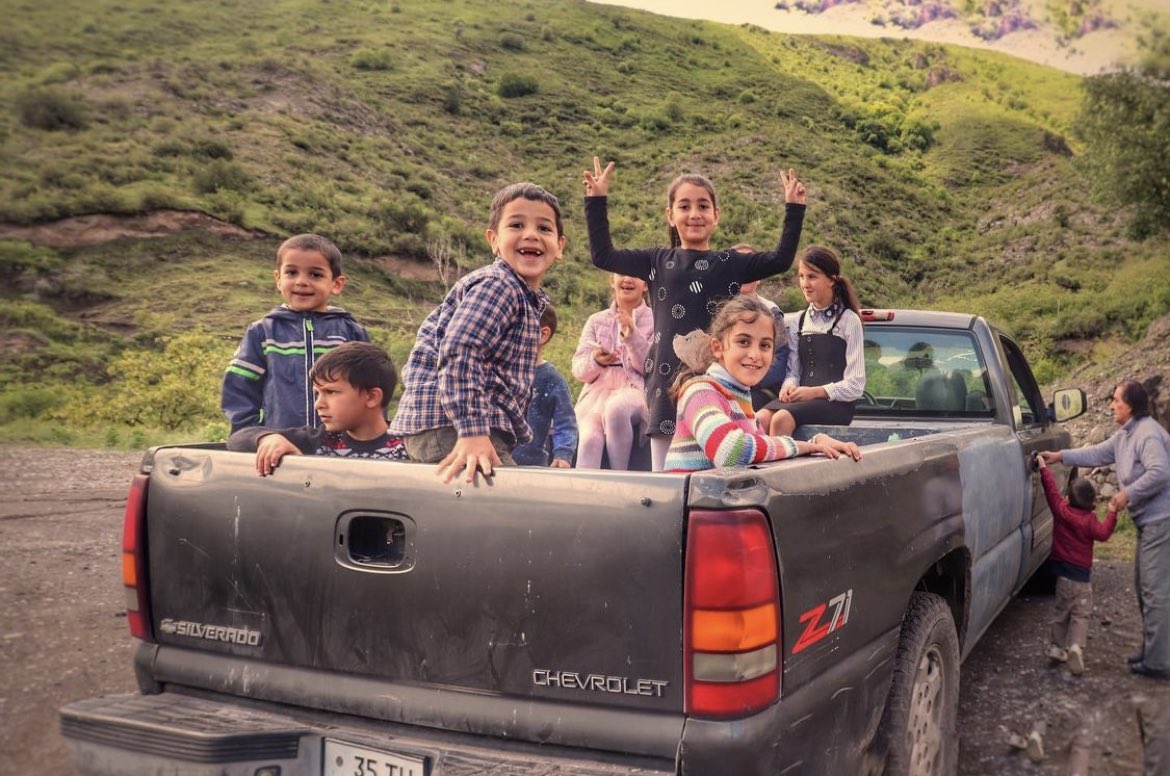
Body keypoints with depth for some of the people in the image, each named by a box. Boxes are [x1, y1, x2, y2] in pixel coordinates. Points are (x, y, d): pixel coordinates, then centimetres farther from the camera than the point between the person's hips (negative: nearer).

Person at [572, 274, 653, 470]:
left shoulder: (654, 321, 12)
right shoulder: (597, 320, 18)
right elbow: (578, 370, 10)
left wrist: (633, 336, -14)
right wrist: (595, 360, -14)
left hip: (635, 391, -2)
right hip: (597, 391, 2)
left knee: (616, 408, -38)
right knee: (590, 438, -30)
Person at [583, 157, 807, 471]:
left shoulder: (730, 264, 8)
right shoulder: (658, 261, 10)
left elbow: (781, 259, 0)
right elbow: (602, 255, 8)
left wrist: (793, 209, -5)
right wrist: (597, 200, 5)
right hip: (667, 378, 1)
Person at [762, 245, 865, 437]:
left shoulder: (848, 320, 2)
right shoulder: (798, 321, 17)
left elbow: (855, 386, -2)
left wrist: (815, 391, -14)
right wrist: (789, 385, -8)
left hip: (836, 404, -4)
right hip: (801, 399, 4)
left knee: (782, 419, -33)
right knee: (761, 418, -29)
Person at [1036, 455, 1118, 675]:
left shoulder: (1061, 510, -3)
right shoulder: (1089, 521, -12)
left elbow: (1052, 489, 2)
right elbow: (1103, 533, -20)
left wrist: (1043, 467, 11)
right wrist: (1112, 513, -16)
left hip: (1061, 570, 4)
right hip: (1080, 574, -4)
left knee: (1061, 611, 18)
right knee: (1081, 615, -1)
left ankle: (1058, 646, 20)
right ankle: (1076, 646, -19)